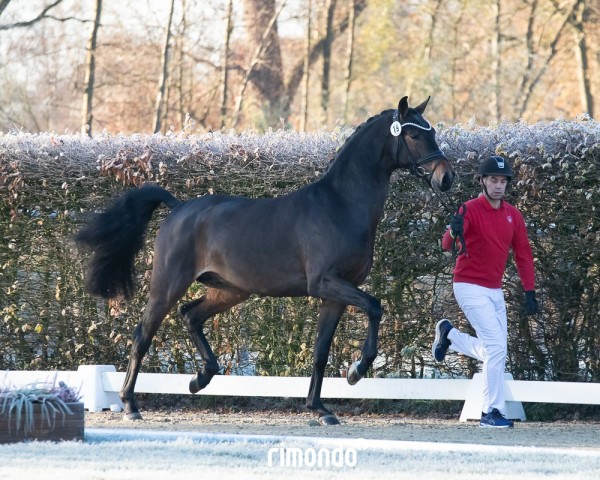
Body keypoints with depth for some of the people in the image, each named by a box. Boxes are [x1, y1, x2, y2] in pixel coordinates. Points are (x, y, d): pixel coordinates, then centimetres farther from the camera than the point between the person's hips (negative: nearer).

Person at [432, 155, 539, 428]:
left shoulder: (513, 215, 5)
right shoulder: (470, 210, -14)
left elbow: (523, 254, 9)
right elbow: (447, 245, -27)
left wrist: (529, 291, 2)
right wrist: (453, 233, -51)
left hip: (495, 291, 7)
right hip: (470, 288, -7)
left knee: (494, 353, 11)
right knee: (497, 347, -15)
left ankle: (449, 335, 33)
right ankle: (491, 413, -8)